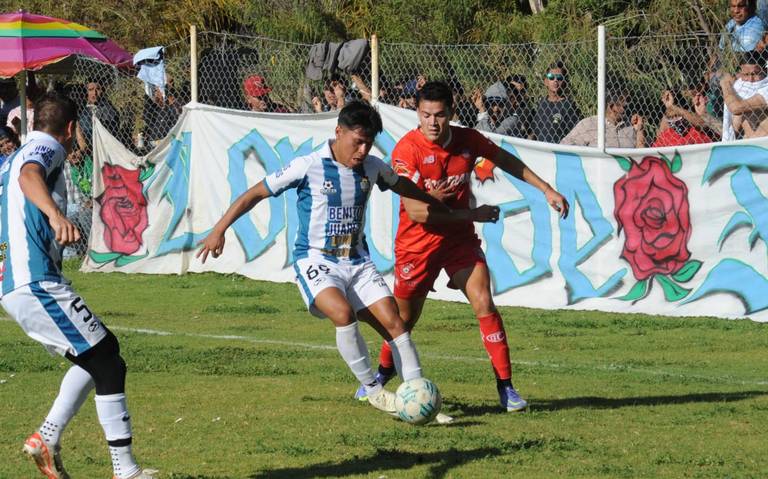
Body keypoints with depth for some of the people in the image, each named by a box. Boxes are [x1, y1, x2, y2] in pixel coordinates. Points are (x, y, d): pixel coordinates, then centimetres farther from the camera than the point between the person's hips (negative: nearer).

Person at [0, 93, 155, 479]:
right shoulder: (46, 150, -6)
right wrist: (55, 214, -49)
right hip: (39, 284, -10)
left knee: (99, 355, 18)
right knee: (108, 365, -7)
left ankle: (47, 438, 7)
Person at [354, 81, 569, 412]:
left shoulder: (468, 140, -8)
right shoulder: (407, 149, -20)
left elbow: (506, 161, 12)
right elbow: (414, 209, -25)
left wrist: (546, 190, 13)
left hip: (460, 237, 2)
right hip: (417, 243, -2)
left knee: (484, 304, -13)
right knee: (404, 317, 11)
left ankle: (505, 386, -8)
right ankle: (383, 372, 40)